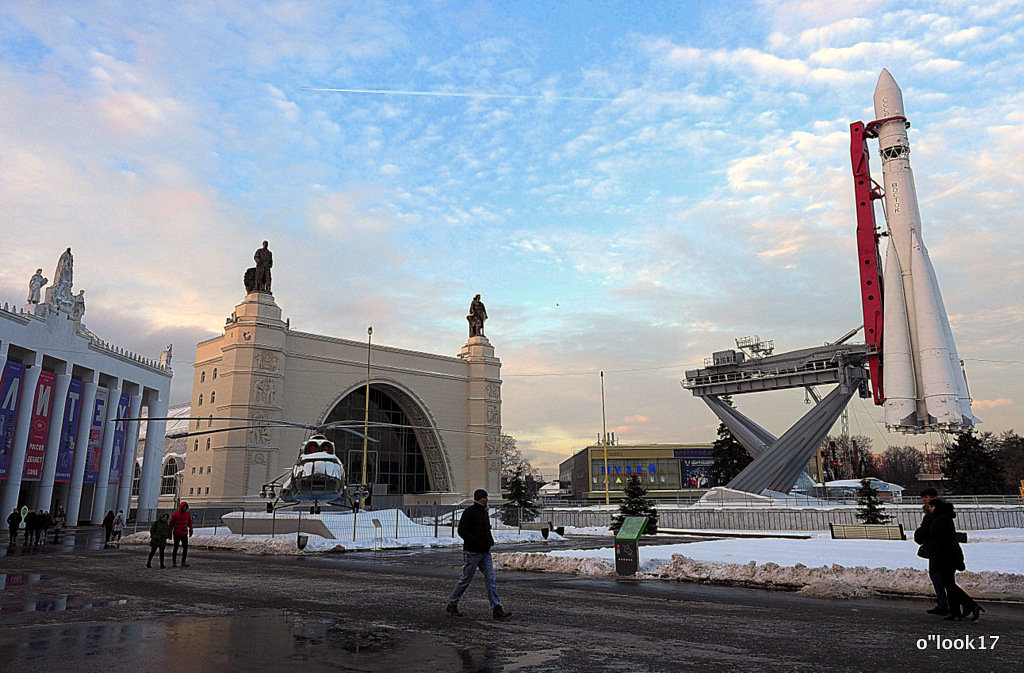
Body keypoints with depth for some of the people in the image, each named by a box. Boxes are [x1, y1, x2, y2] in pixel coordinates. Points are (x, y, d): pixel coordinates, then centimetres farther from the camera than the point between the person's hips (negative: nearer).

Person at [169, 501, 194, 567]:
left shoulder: (188, 514, 3)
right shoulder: (175, 515, -7)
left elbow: (190, 523, 13)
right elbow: (170, 524, -1)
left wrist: (191, 530, 4)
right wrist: (170, 533, -2)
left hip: (184, 534, 3)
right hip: (177, 535, -3)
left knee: (185, 547, -2)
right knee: (175, 548, 4)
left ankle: (183, 562, 5)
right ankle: (174, 562, 14)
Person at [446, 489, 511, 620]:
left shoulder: (484, 513, 16)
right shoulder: (469, 512, -10)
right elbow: (461, 531, -18)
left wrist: (490, 540, 8)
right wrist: (477, 543, -23)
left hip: (485, 552, 8)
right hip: (472, 552, -7)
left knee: (491, 579, -1)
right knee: (465, 580, 3)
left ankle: (496, 609, -2)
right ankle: (452, 605, 20)